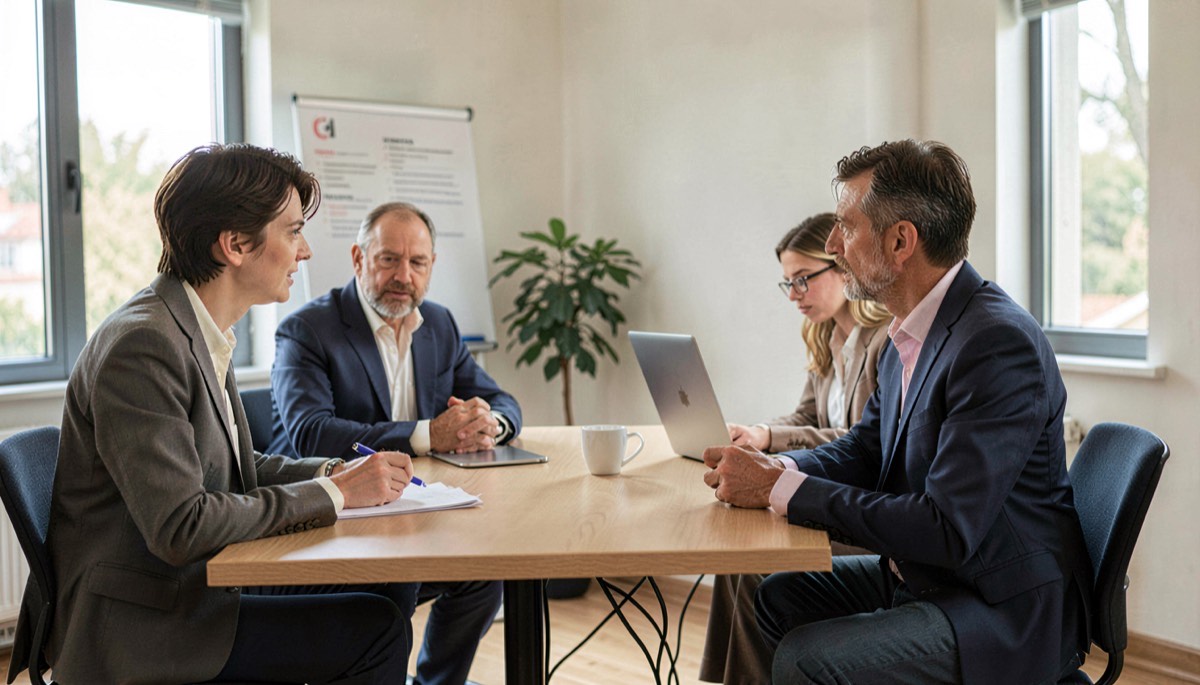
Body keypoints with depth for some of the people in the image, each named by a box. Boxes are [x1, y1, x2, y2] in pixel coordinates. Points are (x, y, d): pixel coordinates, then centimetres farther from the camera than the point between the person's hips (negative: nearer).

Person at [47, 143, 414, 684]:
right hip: (134, 636, -9)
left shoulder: (200, 335, 7)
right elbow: (179, 529, -26)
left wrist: (337, 473, 0)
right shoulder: (143, 345, -22)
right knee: (378, 630, -16)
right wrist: (333, 493, -18)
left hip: (185, 595, 9)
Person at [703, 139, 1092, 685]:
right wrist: (773, 469, -8)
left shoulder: (999, 343, -26)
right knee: (776, 597, 7)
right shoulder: (911, 333, 4)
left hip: (1004, 612, -9)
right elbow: (864, 449, 13)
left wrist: (781, 488, -25)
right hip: (921, 576, 9)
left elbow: (948, 532, -29)